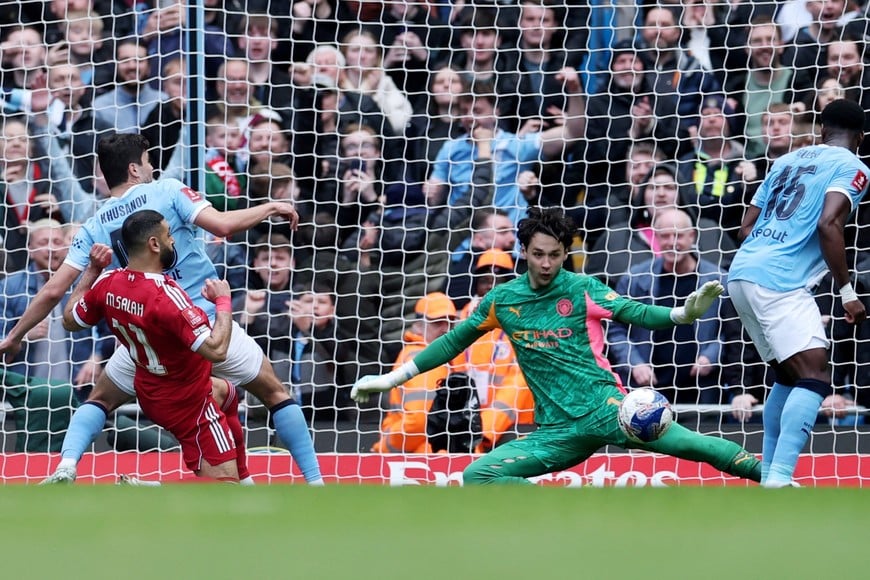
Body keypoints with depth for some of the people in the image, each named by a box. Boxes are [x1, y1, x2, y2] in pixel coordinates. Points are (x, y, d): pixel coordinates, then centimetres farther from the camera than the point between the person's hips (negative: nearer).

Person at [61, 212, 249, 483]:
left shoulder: (107, 284, -11)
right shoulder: (166, 296, -34)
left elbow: (70, 320, 9)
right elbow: (216, 350, -38)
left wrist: (92, 270, 14)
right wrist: (223, 301, -23)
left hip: (149, 394, 9)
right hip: (187, 404, -9)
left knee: (228, 394, 36)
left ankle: (245, 484, 47)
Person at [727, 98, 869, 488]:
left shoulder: (788, 161, 23)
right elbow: (828, 225, -15)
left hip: (742, 273, 8)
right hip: (779, 281, -8)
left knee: (790, 376, 20)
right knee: (815, 376, -13)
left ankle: (769, 477, 18)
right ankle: (780, 479, -29)